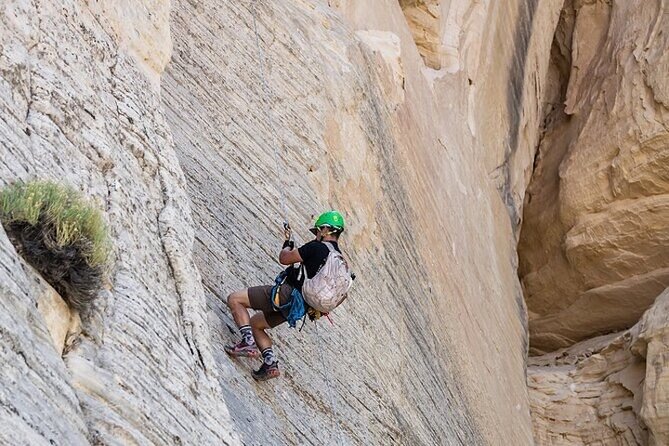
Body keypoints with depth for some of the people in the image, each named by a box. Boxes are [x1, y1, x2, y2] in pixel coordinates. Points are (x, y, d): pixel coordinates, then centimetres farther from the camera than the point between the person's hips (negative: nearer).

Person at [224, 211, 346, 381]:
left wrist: (288, 245, 12)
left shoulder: (317, 247, -16)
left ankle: (248, 343, -13)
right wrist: (291, 243, 29)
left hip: (286, 294, -10)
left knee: (234, 299, -4)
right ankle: (271, 363, 11)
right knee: (254, 324, 24)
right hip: (297, 307, 10)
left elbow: (284, 258, -10)